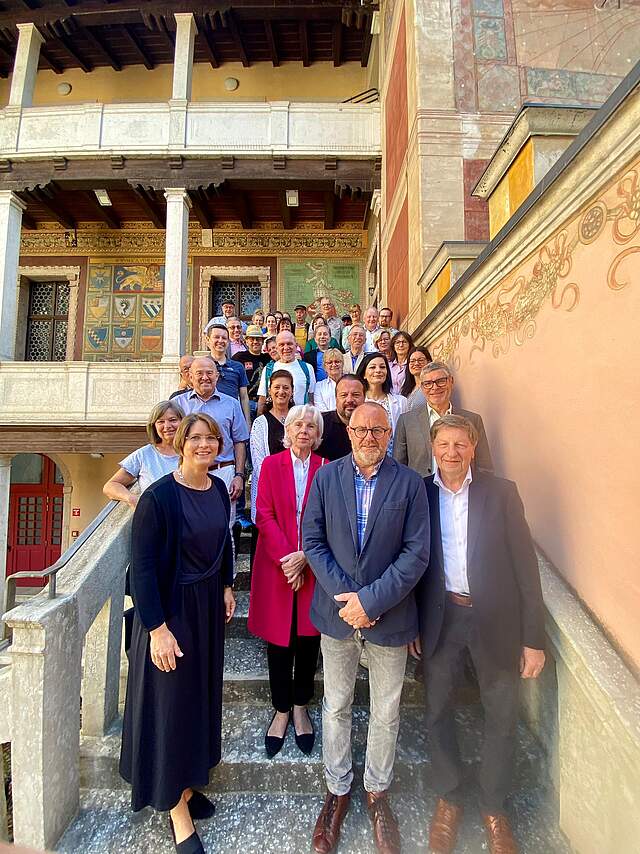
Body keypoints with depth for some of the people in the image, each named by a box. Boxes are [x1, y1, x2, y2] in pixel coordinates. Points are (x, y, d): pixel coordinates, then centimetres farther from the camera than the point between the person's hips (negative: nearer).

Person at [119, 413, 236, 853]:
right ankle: (178, 814, 32)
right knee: (172, 701, 10)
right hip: (171, 609, -6)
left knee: (201, 693, 21)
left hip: (209, 604, 7)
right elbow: (142, 565, -20)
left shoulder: (219, 488, -2)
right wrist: (157, 628, -19)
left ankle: (186, 784, 45)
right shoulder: (158, 496, -22)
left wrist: (226, 585, 11)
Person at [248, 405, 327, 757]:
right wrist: (286, 559, -13)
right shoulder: (271, 464, 1)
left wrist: (305, 556, -14)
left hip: (313, 567, 1)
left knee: (308, 639, 11)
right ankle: (281, 710, 29)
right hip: (276, 567, 0)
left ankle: (301, 708, 32)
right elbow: (264, 515, -5)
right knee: (279, 640, 10)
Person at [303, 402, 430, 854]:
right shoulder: (326, 477, -4)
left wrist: (370, 600, -17)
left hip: (389, 617, 0)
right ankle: (337, 790, 44)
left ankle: (378, 792, 44)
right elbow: (312, 541, -4)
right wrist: (345, 596, -13)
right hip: (337, 612, 1)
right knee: (336, 707, 19)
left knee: (386, 712, 18)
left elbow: (417, 552, -11)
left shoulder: (410, 483, -8)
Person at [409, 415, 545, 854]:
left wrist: (534, 637, -6)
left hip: (495, 618, 0)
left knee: (502, 716, 14)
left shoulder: (501, 492, -7)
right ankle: (448, 800, 41)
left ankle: (494, 808, 40)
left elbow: (525, 564, -6)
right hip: (441, 617, 1)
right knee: (439, 710, 15)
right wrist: (413, 623, 3)